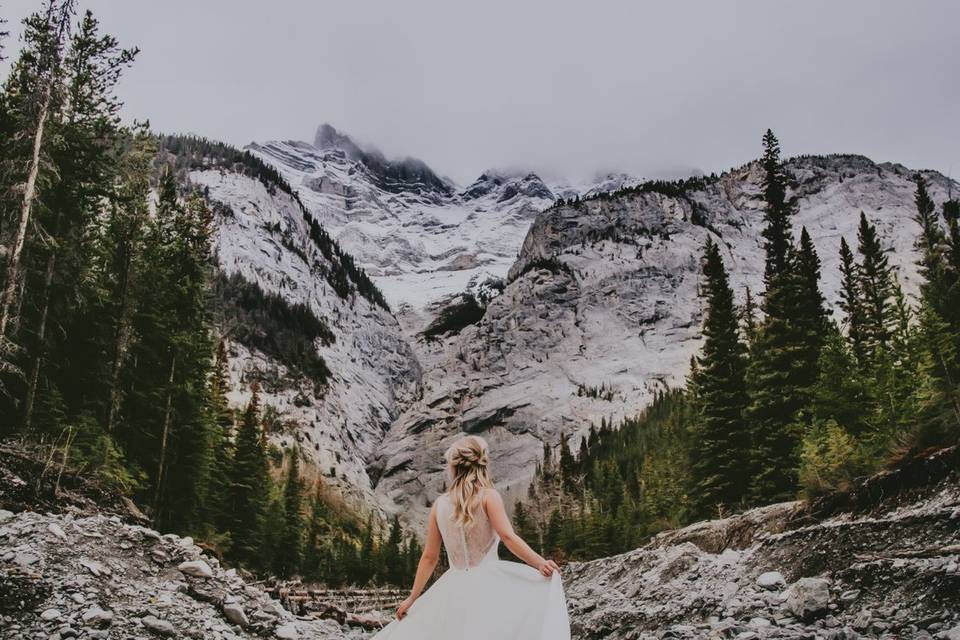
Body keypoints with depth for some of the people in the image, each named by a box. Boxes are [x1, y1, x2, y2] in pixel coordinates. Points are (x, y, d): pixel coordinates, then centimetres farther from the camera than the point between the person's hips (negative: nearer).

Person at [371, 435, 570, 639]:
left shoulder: (439, 504, 8)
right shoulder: (488, 496, -2)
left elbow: (429, 557, 11)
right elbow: (508, 536, -17)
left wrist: (413, 597, 19)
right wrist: (540, 563, -21)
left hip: (454, 588, 4)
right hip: (487, 583, -3)